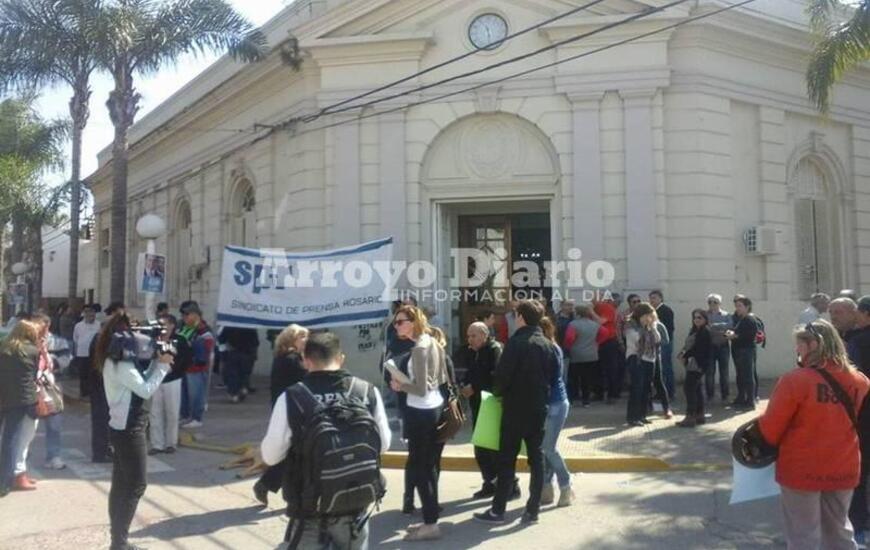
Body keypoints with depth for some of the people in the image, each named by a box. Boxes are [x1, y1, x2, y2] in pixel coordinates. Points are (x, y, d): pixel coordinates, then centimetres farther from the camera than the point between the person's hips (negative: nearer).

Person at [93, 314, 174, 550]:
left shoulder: (115, 361, 11)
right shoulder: (121, 364, -20)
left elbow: (140, 381, 13)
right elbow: (145, 390, -21)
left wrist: (157, 363, 4)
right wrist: (162, 365, -13)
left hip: (122, 428, 10)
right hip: (129, 430, -10)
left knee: (121, 485, 14)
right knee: (135, 486, -3)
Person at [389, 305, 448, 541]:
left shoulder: (419, 349, -20)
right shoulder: (433, 343, 9)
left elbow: (421, 389, -23)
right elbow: (441, 379, 15)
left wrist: (400, 385, -8)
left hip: (421, 412, -10)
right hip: (434, 407, 10)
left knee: (417, 466, -3)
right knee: (428, 465, 16)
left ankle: (430, 524, 0)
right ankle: (432, 515, 25)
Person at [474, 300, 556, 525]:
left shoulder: (516, 342, -14)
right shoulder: (548, 345, 6)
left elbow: (503, 374, -17)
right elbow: (551, 376, 9)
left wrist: (500, 393, 1)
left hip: (516, 408, -6)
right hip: (539, 408, 6)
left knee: (507, 459, 1)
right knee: (537, 458, 9)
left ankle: (498, 510, 6)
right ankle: (532, 509, 12)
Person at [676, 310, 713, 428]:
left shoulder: (705, 332, -12)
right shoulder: (695, 331, 17)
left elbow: (697, 348, -18)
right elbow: (688, 345, 14)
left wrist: (685, 356, -11)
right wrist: (683, 353, -3)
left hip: (698, 364, -10)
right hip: (693, 364, 10)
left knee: (689, 387, -11)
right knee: (698, 389, 13)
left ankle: (690, 417, -10)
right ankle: (700, 415, 20)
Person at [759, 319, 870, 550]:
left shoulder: (795, 380, -20)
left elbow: (770, 427, -13)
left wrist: (761, 445, 6)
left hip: (802, 470, -5)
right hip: (844, 469, 5)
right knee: (839, 531, 23)